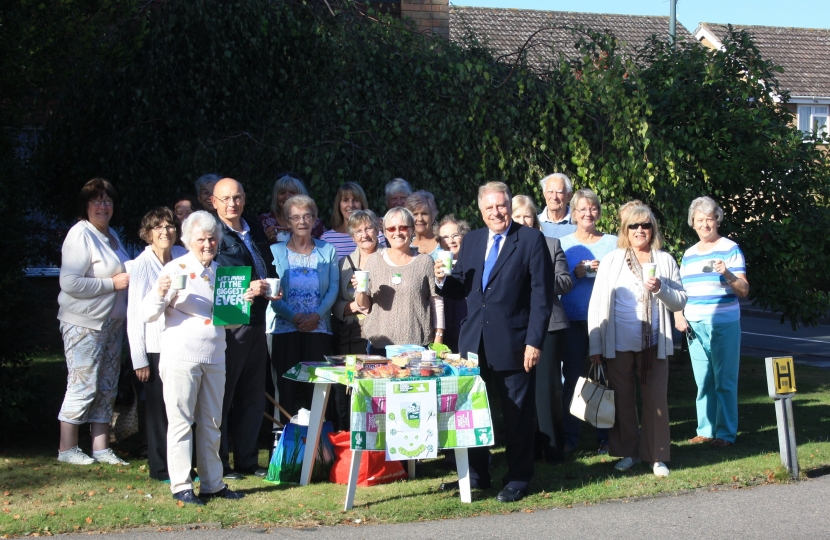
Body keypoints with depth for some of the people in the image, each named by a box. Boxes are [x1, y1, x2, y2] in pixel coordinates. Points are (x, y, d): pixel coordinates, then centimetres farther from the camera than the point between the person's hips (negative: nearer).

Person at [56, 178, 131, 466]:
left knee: (107, 388, 10)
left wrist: (129, 280, 6)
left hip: (111, 321, 9)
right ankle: (67, 449, 7)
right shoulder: (80, 235, -14)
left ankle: (101, 448, 16)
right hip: (84, 323, -9)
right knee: (83, 386, -4)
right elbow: (70, 283, -22)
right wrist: (112, 283, -18)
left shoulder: (111, 236, 14)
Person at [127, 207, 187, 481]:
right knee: (159, 408, 2)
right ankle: (161, 467, 14)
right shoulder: (142, 264, -8)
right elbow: (135, 314, -8)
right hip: (155, 346, -4)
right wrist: (139, 359, -10)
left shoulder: (182, 256, 5)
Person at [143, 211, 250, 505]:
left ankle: (213, 483, 18)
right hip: (181, 357, -6)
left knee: (211, 424, 10)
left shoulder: (222, 271, 14)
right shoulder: (176, 269, -3)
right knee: (181, 422, -2)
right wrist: (160, 293, -26)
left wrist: (244, 301, 6)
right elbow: (149, 314, -7)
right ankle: (181, 486, 3)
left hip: (214, 358, 6)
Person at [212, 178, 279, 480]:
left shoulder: (255, 233, 16)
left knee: (253, 397, 13)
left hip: (256, 323, 8)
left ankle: (247, 461, 22)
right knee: (222, 397, -1)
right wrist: (247, 289, -25)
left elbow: (268, 270, 25)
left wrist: (272, 286, 4)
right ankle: (218, 464, 7)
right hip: (227, 325, -8)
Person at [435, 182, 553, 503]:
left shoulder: (531, 240, -4)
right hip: (474, 341, 5)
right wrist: (443, 280, -10)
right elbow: (461, 288, 13)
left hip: (513, 343, -5)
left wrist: (535, 341, -15)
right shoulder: (471, 241, 11)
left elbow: (542, 294, -9)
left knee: (517, 413, 4)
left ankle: (518, 479, 15)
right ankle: (477, 474, 24)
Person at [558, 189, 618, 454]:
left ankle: (604, 436, 8)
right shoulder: (563, 244, 8)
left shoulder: (612, 243, 7)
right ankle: (570, 435, 9)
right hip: (574, 320, 0)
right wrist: (576, 274, -14)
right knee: (572, 377, 1)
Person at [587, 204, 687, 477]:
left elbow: (680, 302, 8)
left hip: (654, 342, 0)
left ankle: (657, 456, 9)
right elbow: (597, 303, 2)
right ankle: (628, 452, 19)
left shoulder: (665, 261, 8)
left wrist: (661, 289, -13)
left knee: (656, 399, 0)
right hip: (619, 343, 0)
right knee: (623, 399, 6)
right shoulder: (612, 260, 5)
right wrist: (595, 347, -3)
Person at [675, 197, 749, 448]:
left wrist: (727, 274, -23)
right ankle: (705, 430, 15)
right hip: (694, 327, 5)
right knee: (703, 382, 8)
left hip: (724, 325, -5)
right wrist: (677, 315, 4)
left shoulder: (730, 249, -1)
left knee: (724, 381, -4)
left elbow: (743, 291, -5)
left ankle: (726, 433, 2)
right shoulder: (689, 254, 16)